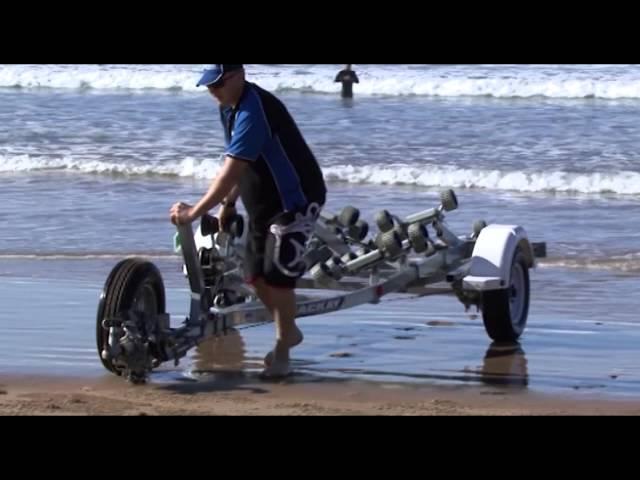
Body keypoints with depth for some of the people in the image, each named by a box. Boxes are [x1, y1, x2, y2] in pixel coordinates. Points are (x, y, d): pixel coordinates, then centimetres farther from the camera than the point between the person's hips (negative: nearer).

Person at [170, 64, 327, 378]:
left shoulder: (253, 111, -27)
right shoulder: (229, 108, 4)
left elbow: (231, 171, -33)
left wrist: (194, 212, -33)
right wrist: (228, 203, 11)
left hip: (295, 201, -10)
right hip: (263, 204, 10)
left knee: (278, 275, -12)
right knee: (256, 275, 11)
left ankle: (281, 355, 0)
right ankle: (288, 333, 32)